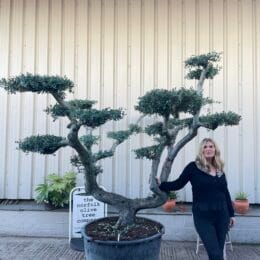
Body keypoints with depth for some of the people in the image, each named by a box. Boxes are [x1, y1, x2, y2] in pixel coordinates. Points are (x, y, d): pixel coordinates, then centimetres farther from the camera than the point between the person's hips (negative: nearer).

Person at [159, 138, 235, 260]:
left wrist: (231, 213, 17)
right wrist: (161, 184, -15)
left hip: (221, 215, 5)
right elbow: (178, 184, -4)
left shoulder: (219, 169, 8)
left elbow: (225, 192, 14)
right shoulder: (193, 167, -6)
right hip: (203, 216, -5)